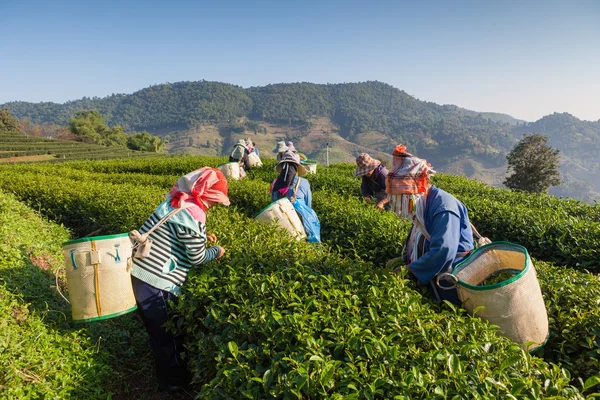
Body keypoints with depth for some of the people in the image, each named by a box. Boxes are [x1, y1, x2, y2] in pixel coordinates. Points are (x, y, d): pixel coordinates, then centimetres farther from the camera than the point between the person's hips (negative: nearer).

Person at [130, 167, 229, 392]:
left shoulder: (176, 200, 6)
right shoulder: (193, 214, -21)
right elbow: (197, 258, -13)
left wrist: (201, 236, 18)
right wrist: (216, 252, 5)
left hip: (140, 270, 9)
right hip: (156, 281, -9)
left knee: (160, 328, 23)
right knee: (165, 332, 10)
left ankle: (173, 373, 42)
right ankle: (173, 382, 29)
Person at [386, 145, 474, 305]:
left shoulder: (444, 206, -22)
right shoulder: (425, 205, 8)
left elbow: (442, 252, -31)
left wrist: (408, 269, -22)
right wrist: (404, 259, 4)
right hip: (433, 279, 9)